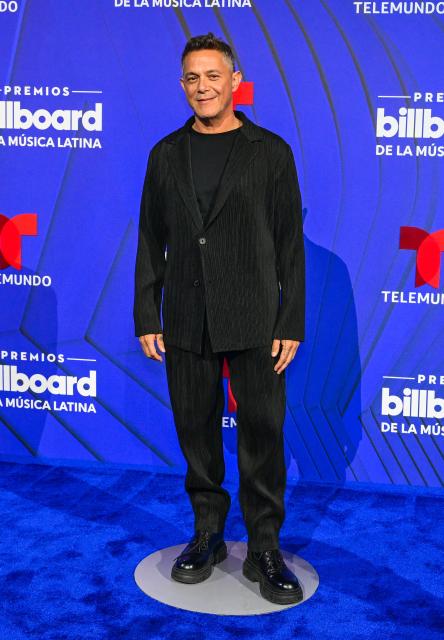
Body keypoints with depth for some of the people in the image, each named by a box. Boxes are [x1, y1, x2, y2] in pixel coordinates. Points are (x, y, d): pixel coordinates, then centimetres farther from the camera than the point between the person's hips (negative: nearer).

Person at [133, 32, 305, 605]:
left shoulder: (270, 151, 1)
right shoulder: (166, 154, 9)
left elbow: (291, 243, -1)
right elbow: (151, 241, 10)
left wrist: (291, 323, -6)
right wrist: (146, 317, 4)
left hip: (254, 321, -2)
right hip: (186, 322, 3)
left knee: (262, 434, 0)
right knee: (196, 431, 10)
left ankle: (265, 551, 14)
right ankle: (207, 534, 26)